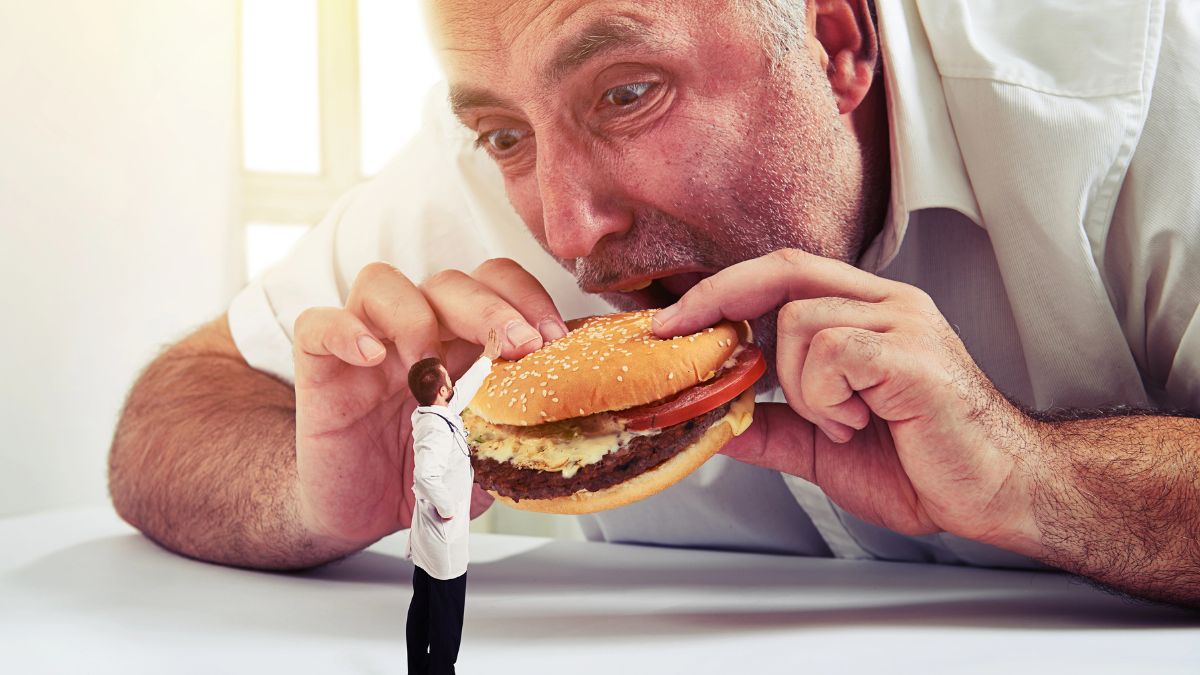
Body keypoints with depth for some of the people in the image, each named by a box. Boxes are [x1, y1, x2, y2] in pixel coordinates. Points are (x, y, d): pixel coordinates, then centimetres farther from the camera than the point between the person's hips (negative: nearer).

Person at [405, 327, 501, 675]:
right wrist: (447, 508, -26)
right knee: (446, 620, 3)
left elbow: (463, 390, 21)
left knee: (422, 612, 17)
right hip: (444, 540, -9)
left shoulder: (428, 415, 2)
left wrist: (486, 359, 32)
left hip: (426, 539, 9)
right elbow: (426, 475, -43)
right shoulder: (438, 429, -26)